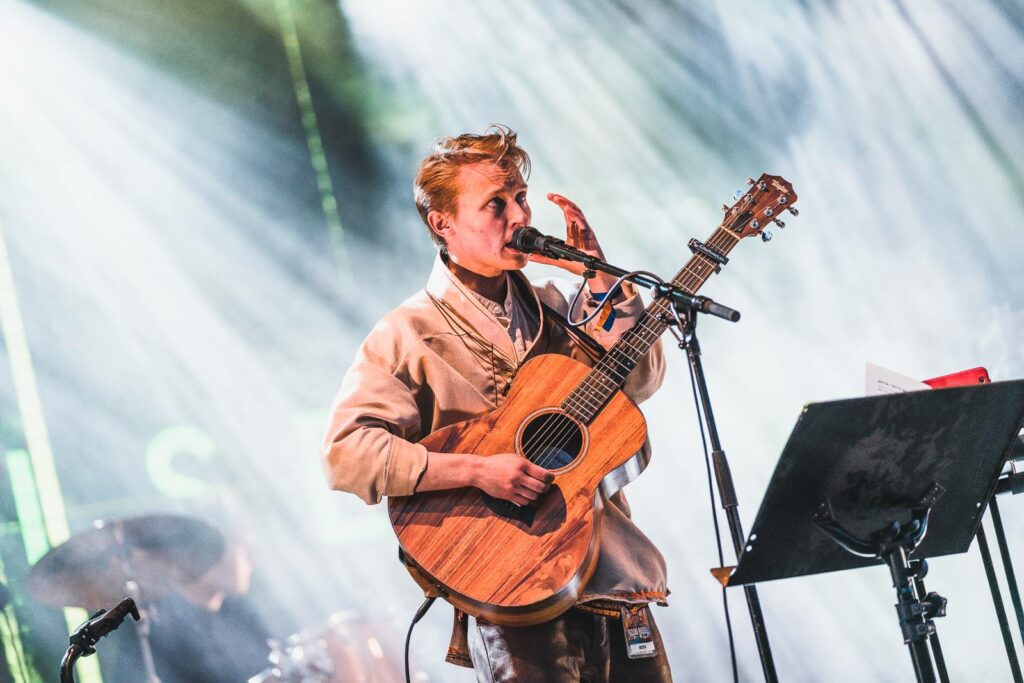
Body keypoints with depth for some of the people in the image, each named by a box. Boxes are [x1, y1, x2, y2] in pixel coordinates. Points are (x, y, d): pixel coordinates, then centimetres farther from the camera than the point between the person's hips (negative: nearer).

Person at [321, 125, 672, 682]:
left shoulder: (551, 306, 15)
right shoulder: (410, 336, -4)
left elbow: (639, 381, 9)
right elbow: (346, 451, -15)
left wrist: (599, 275, 1)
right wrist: (477, 470, -22)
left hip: (615, 574, 6)